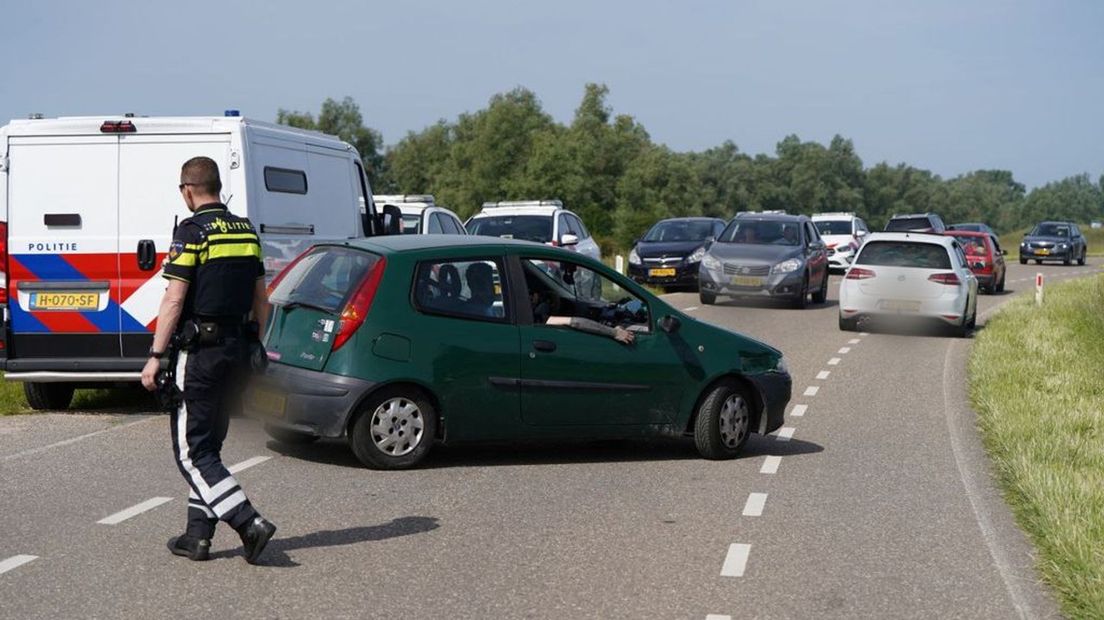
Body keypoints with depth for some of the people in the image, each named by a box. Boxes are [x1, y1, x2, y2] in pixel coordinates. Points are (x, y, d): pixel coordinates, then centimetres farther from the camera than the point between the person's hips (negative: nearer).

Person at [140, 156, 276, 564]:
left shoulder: (192, 231, -12)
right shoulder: (246, 231, 10)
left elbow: (174, 299, -16)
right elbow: (260, 298, 14)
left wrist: (156, 356, -13)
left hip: (199, 351, -7)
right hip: (236, 348, 8)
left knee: (191, 451, -2)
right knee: (208, 446, 16)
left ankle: (250, 523, -13)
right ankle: (198, 535, 17)